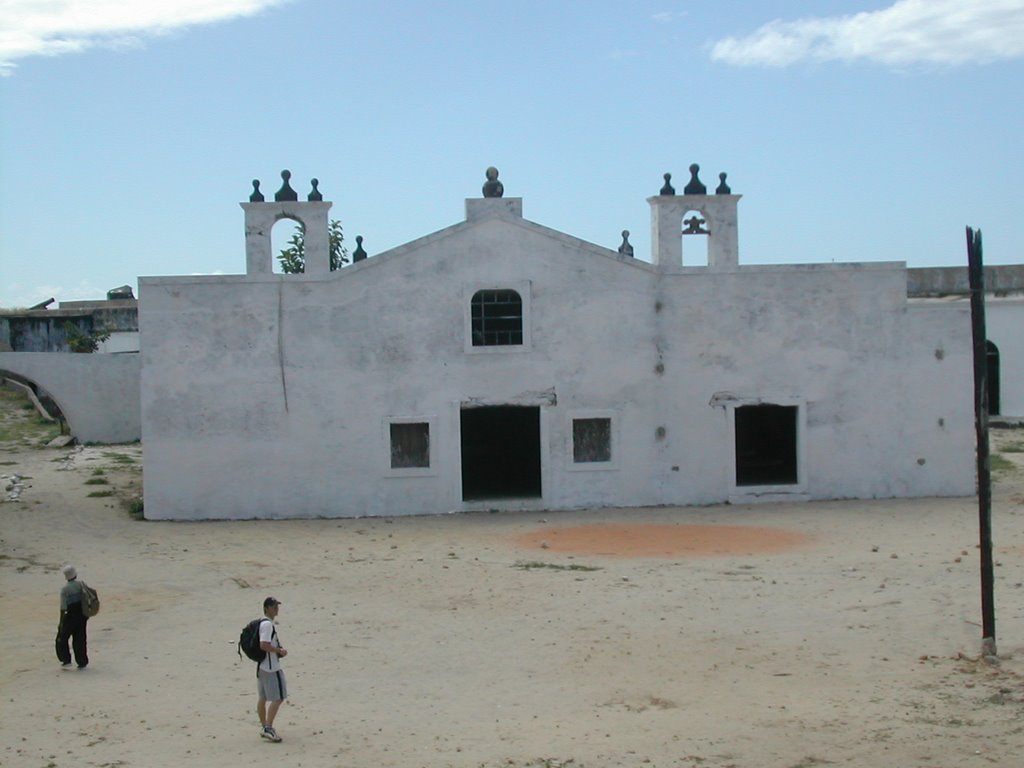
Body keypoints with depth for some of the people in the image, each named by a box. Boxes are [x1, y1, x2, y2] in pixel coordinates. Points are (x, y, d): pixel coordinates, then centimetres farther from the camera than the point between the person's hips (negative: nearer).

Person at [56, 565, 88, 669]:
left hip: (71, 616, -5)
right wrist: (87, 614, 20)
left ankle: (66, 661, 7)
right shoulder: (81, 584, 0)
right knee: (80, 639, 13)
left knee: (62, 639, 12)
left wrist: (61, 622, -8)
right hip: (82, 615, 5)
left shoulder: (65, 589, -15)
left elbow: (63, 608, -15)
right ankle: (82, 662, 15)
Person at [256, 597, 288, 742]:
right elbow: (264, 645, -26)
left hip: (262, 666, 10)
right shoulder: (267, 624, -17)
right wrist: (280, 651, -15)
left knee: (263, 698, 14)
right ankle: (268, 728, -9)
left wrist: (277, 650, 15)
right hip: (271, 668, -10)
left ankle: (264, 727, 21)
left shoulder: (262, 623, 14)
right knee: (278, 698, -7)